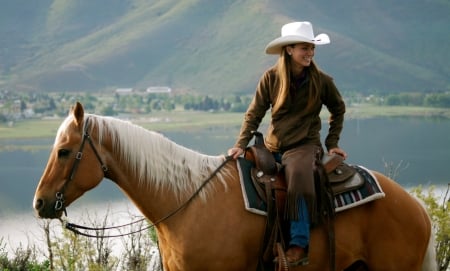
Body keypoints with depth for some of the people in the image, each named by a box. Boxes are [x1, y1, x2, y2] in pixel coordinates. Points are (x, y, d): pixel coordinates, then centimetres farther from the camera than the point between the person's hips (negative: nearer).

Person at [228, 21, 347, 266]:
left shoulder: (321, 80, -1)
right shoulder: (271, 78, -1)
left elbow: (338, 110, 15)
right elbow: (254, 114, 0)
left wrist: (332, 143, 9)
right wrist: (241, 144, -11)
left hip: (304, 145, -4)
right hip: (272, 146, 4)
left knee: (299, 175, -35)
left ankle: (299, 245, -35)